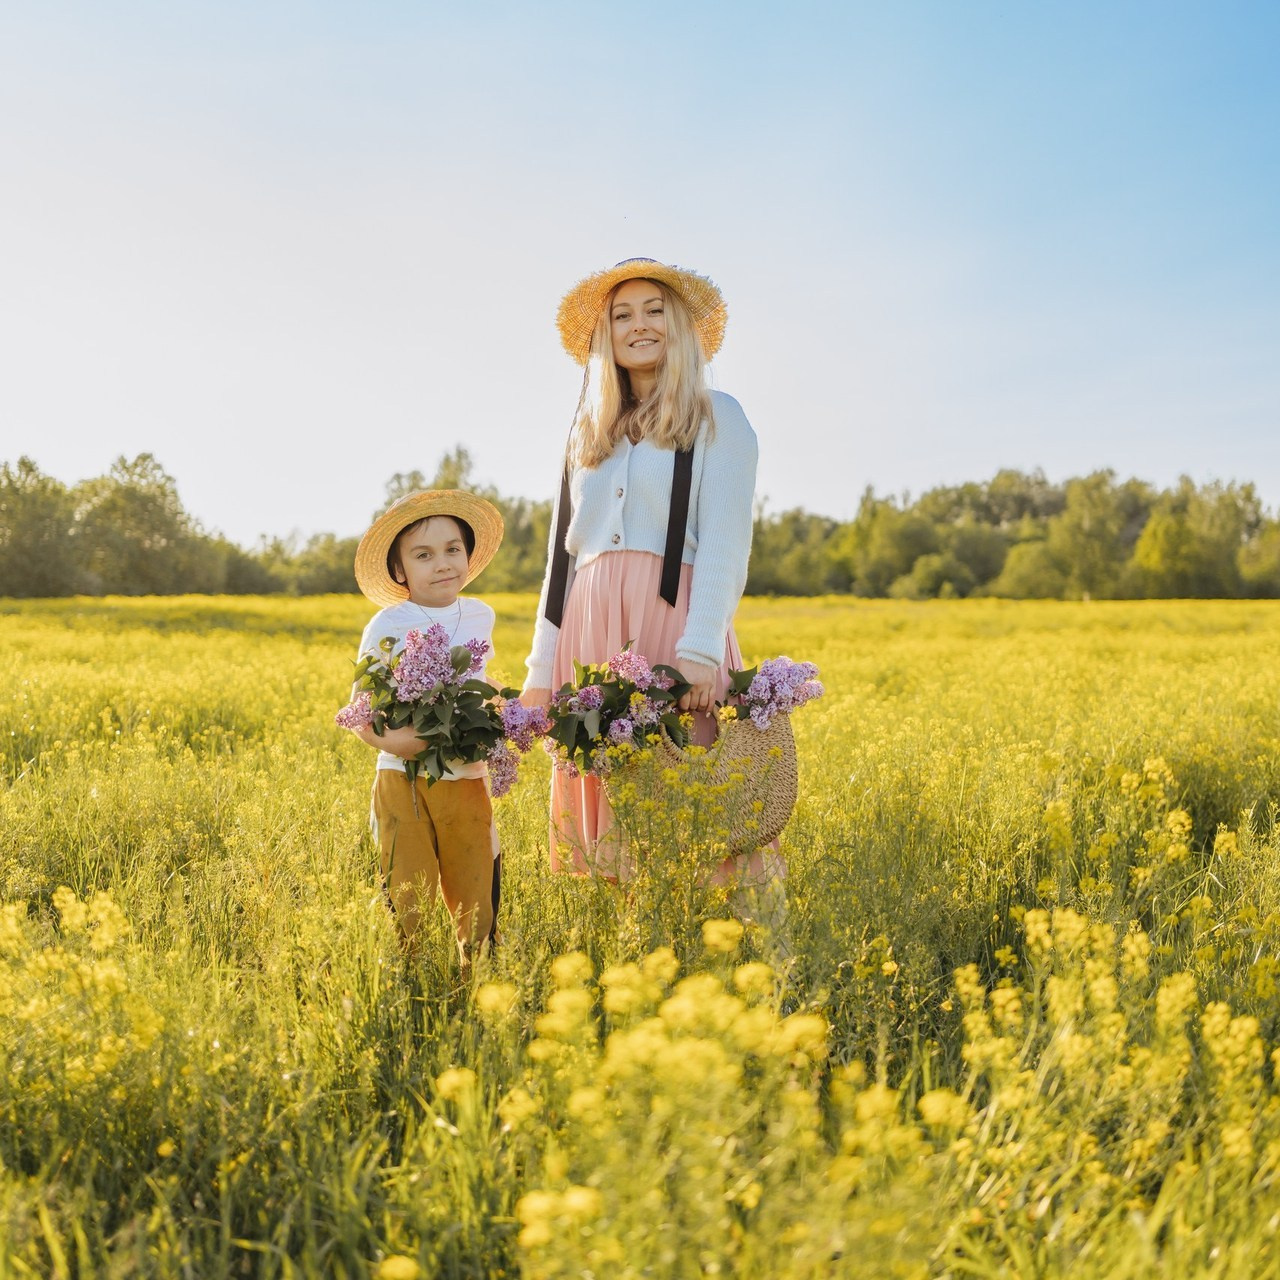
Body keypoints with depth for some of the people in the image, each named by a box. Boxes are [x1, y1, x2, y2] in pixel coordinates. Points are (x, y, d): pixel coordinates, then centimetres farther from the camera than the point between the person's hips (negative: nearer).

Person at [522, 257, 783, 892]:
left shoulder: (716, 417, 6)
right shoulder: (587, 433, 21)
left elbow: (726, 543, -5)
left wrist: (701, 649, -19)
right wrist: (541, 669, 12)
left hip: (674, 620, -5)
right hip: (590, 634, 5)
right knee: (607, 796, 3)